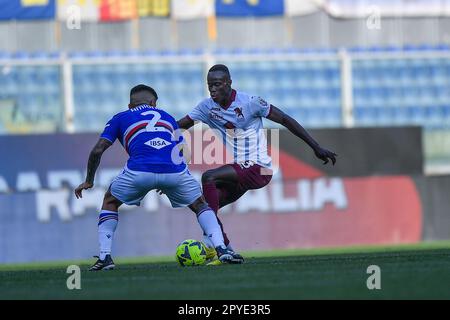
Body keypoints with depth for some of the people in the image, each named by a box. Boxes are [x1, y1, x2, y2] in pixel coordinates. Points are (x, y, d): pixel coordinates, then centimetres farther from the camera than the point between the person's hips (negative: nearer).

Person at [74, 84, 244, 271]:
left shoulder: (120, 119, 27)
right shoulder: (167, 117, 33)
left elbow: (98, 150, 17)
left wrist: (89, 181, 30)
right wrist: (166, 184, 45)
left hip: (139, 171, -1)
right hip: (175, 170, 1)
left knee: (110, 202, 27)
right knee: (200, 205, 27)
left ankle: (104, 256, 14)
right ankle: (221, 249, 8)